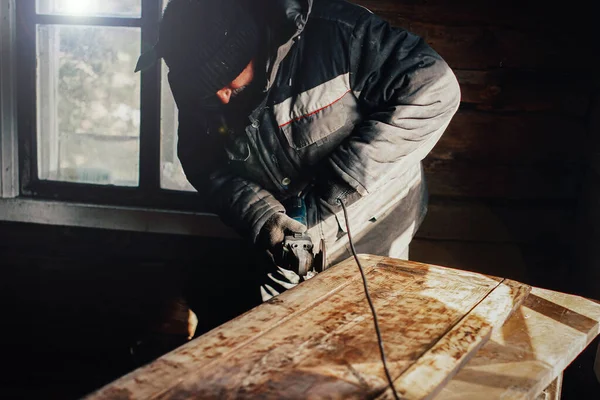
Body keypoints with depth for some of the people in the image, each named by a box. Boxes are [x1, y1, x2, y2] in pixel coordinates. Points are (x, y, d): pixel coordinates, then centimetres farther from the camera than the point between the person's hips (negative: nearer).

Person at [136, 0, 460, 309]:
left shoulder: (333, 33, -30)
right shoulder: (193, 85, -13)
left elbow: (433, 88, -31)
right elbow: (206, 166, -5)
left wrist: (335, 189, -32)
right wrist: (259, 214, -27)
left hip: (369, 230, -3)